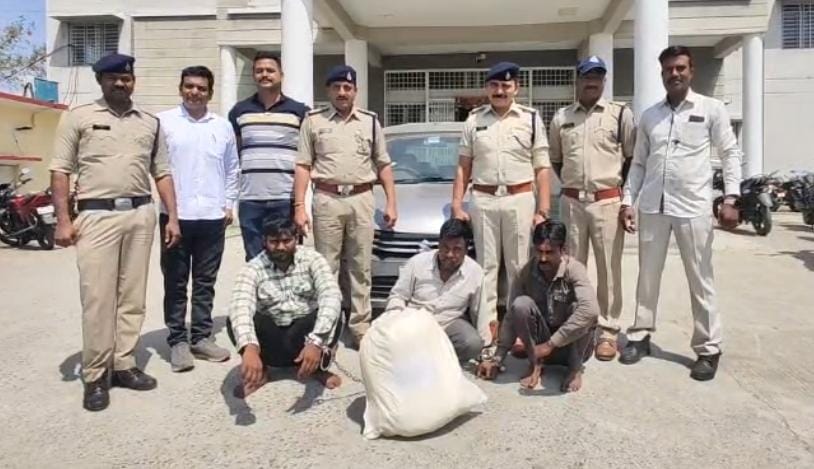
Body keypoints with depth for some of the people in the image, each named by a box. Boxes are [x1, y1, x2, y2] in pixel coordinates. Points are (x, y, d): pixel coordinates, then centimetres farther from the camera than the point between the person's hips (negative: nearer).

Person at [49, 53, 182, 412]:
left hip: (141, 213, 4)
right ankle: (95, 376, 6)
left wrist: (172, 217, 7)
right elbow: (60, 171, 1)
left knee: (132, 296, 7)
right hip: (97, 215, -3)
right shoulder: (78, 118, 5)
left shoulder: (150, 123, 15)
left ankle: (124, 365, 17)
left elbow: (162, 173, 15)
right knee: (97, 298, -4)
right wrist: (63, 220, -7)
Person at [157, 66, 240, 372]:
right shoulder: (163, 122, 1)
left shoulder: (223, 126, 11)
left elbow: (232, 169, 15)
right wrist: (165, 204, -11)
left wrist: (229, 205, 8)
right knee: (175, 283, 5)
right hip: (175, 215, -3)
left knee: (205, 283, 10)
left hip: (212, 217, 3)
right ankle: (178, 341, 13)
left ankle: (202, 337, 20)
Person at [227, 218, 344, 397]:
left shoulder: (312, 258, -12)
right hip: (271, 340, 1)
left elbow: (331, 296, -27)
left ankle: (318, 366, -4)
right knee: (235, 320, -27)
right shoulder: (253, 269, -13)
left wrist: (316, 342, -42)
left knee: (333, 315, -31)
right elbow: (240, 307, -31)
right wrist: (249, 348, -51)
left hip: (306, 334, 0)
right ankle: (260, 371, -2)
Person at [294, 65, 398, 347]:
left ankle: (361, 326, 13)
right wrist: (299, 206, -6)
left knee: (360, 268, 5)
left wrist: (391, 203, 4)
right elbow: (303, 166, 2)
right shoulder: (313, 121, 5)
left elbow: (383, 165, 12)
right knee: (326, 267, 3)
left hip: (361, 200, 2)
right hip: (327, 200, -1)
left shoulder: (370, 122, 10)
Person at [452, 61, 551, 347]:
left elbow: (542, 169, 3)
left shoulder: (531, 119, 5)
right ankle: (483, 330, 11)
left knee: (519, 268, 4)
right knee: (485, 267, 5)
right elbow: (463, 166, 10)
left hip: (520, 200, -1)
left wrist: (543, 211, -4)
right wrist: (456, 205, 1)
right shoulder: (474, 120, 9)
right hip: (482, 201, 1)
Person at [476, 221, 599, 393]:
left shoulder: (574, 269, -23)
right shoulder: (528, 271, -11)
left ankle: (576, 369, -9)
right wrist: (498, 358, -13)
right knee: (521, 304, -24)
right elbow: (512, 315, -6)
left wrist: (551, 344, -40)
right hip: (542, 343, 2)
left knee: (578, 309, -33)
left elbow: (591, 310, -41)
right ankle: (535, 365, -7)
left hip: (574, 344, -2)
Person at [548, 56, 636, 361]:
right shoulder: (561, 118, 8)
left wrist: (624, 190, 4)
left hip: (608, 201, -3)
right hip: (571, 202, 3)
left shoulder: (620, 114, 1)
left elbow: (632, 157, 6)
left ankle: (607, 331, 10)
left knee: (608, 269, 2)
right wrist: (571, 182, 11)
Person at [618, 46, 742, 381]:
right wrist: (628, 201, 5)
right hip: (652, 206, 3)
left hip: (693, 207, -3)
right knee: (648, 276, 11)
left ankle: (708, 349, 15)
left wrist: (730, 198, -10)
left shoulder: (712, 109, 2)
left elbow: (730, 154, 1)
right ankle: (641, 335, 24)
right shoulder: (649, 115, 10)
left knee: (700, 281, 4)